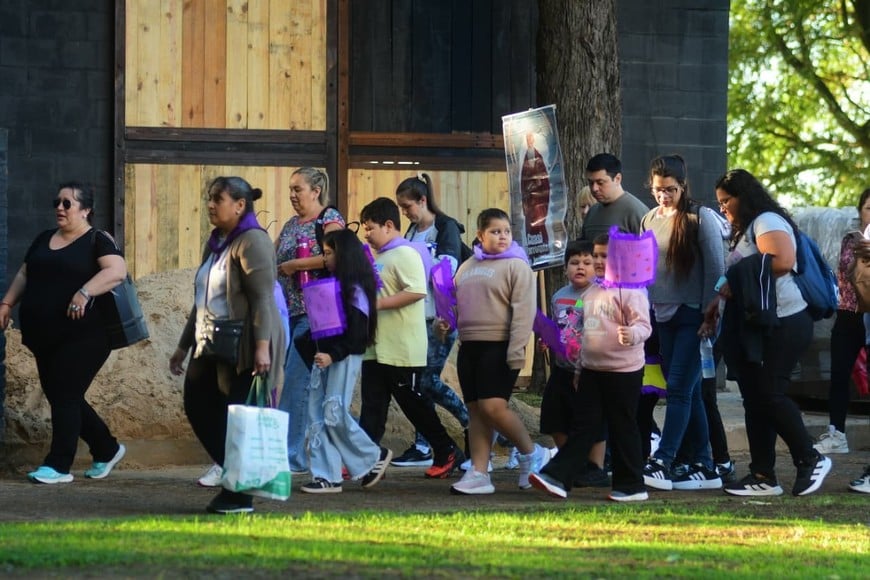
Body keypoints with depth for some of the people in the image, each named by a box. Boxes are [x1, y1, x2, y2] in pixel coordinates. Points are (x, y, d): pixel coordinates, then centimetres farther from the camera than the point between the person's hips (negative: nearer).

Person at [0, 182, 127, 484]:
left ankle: (58, 465, -3)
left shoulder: (97, 241, -6)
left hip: (82, 336, -8)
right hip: (45, 336, 8)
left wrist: (84, 292, -32)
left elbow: (117, 270, -21)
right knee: (60, 397, 11)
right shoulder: (43, 240, 16)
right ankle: (107, 449, 26)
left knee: (65, 396, -9)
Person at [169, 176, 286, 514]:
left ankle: (241, 494, 4)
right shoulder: (215, 243, 18)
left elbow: (262, 297, -19)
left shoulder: (252, 242, -11)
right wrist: (184, 346, 25)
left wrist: (262, 346, -27)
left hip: (243, 350, -9)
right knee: (198, 409, 4)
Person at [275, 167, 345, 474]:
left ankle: (288, 454, -12)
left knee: (296, 382, -12)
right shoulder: (290, 225, 19)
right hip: (290, 311, 8)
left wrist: (295, 265, -17)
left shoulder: (330, 219, -5)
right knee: (301, 385, 7)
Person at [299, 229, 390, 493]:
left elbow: (357, 333, -17)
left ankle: (372, 458, 9)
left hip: (345, 358, -9)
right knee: (318, 415, 2)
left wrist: (333, 355, -23)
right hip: (325, 355, 9)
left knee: (335, 414, -10)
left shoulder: (355, 290, -11)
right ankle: (326, 476, 3)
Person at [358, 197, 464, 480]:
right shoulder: (379, 257, 17)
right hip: (377, 348, 9)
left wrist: (378, 303, -24)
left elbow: (416, 291, -26)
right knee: (372, 406, 4)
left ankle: (447, 453, 11)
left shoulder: (405, 254, -14)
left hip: (402, 350, -9)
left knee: (413, 403, -1)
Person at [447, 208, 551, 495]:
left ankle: (532, 454, 4)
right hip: (469, 345, 7)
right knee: (476, 409, 5)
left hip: (499, 346, -7)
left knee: (493, 406, -16)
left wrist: (516, 351, -18)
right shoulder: (468, 267, 17)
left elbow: (523, 311, -11)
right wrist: (446, 321, 4)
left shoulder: (516, 266, -4)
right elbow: (458, 304, 26)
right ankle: (478, 474, 6)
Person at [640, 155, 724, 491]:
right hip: (663, 316, 6)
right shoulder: (649, 220, 9)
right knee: (689, 392, 8)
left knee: (679, 389, -10)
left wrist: (710, 318, -12)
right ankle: (703, 467, 11)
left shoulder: (701, 219, -8)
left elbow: (715, 270, -9)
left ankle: (662, 464, -14)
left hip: (692, 316, -6)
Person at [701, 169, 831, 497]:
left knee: (769, 395, -12)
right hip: (753, 326, 10)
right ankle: (762, 476, 5)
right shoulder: (743, 231, 22)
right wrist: (718, 301, 9)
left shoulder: (767, 221, -8)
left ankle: (811, 461, -1)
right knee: (754, 399, 5)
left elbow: (783, 261, -24)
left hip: (781, 324, -10)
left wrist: (735, 282, -19)